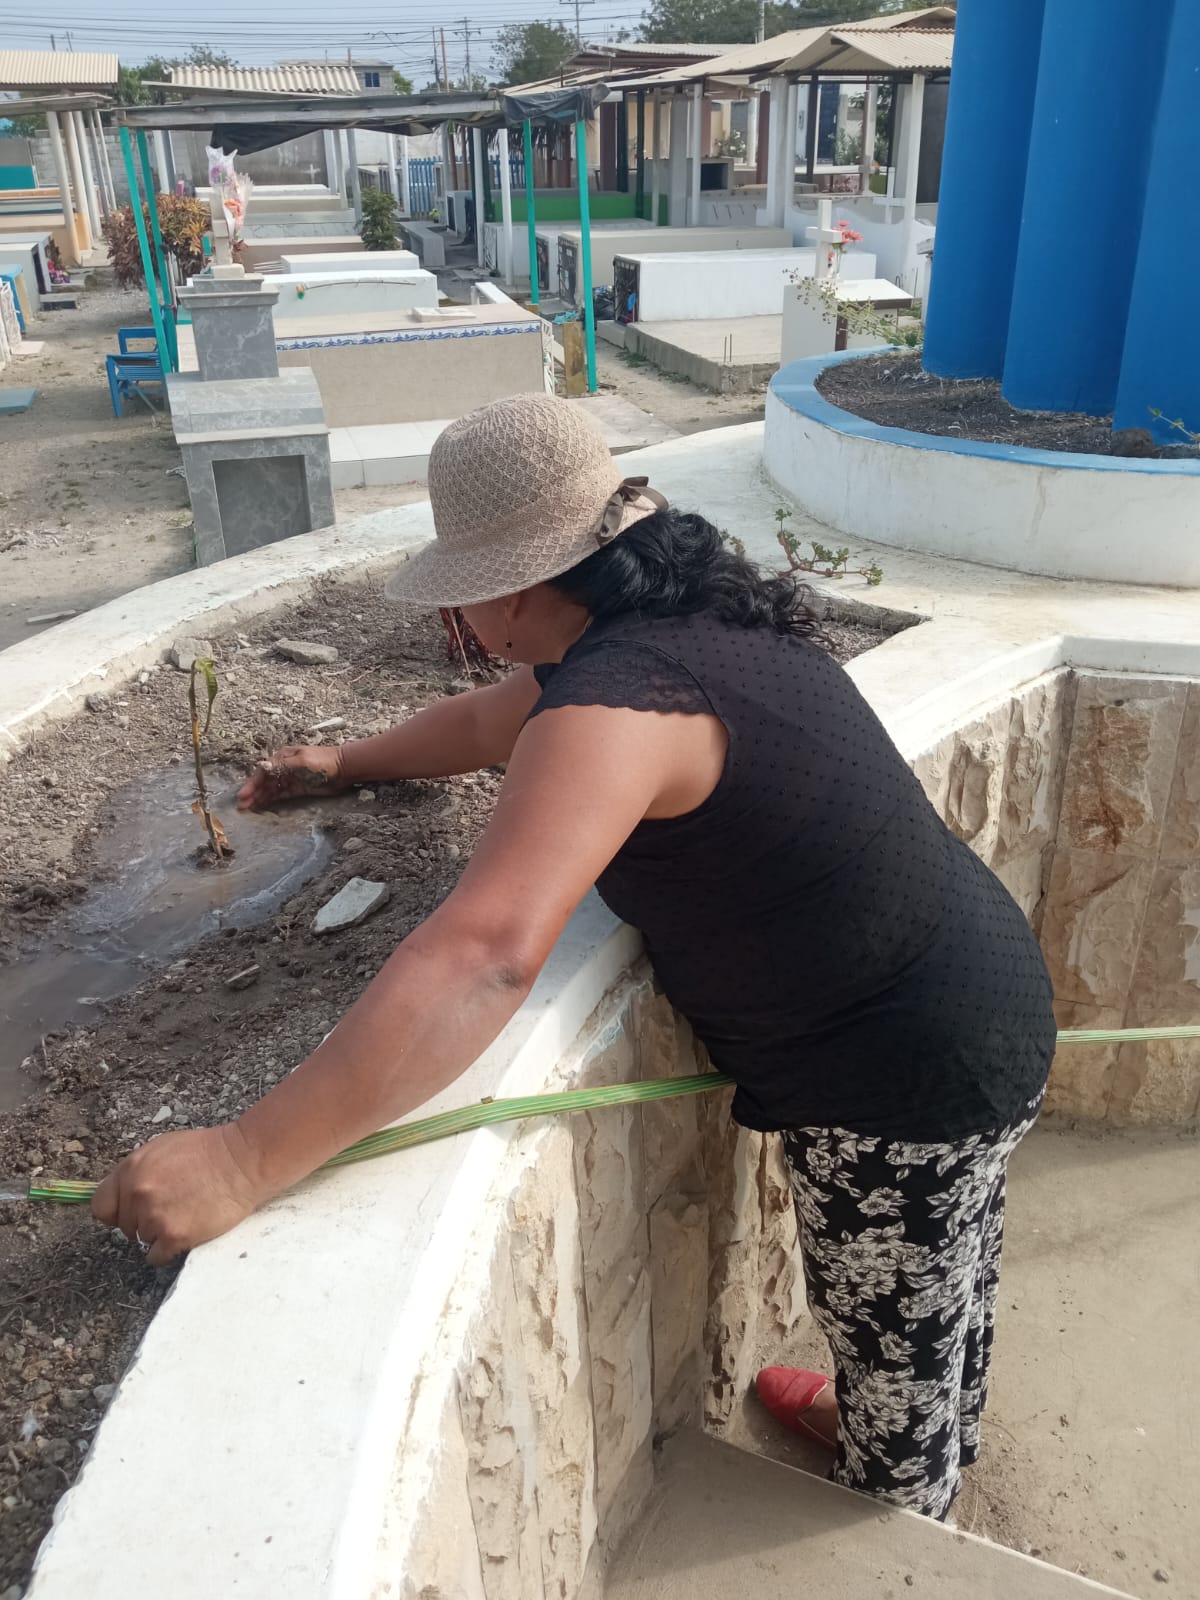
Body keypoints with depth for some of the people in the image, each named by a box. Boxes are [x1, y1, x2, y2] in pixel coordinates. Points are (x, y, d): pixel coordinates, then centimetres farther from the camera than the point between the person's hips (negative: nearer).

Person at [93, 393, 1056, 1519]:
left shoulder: (615, 702, -31)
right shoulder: (695, 614, 2)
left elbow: (487, 954, -45)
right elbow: (490, 723, 16)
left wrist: (239, 1162, -43)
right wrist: (346, 763, 28)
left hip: (898, 1090, -9)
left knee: (895, 1341, 21)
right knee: (942, 1293, 34)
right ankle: (940, 1440, 63)